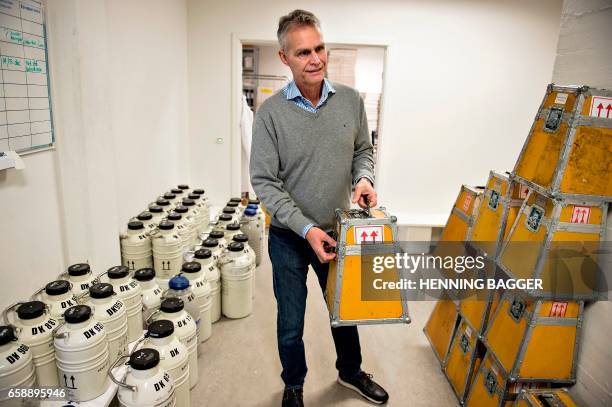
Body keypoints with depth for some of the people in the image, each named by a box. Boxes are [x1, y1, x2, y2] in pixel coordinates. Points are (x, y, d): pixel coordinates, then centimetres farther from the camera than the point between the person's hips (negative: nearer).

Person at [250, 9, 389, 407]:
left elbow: (363, 150, 9)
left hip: (339, 231, 3)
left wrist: (364, 178, -14)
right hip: (290, 238, -2)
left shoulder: (351, 100, -5)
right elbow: (264, 181, -14)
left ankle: (351, 371, 51)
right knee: (291, 322, 14)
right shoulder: (271, 112, -14)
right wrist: (306, 229, -22)